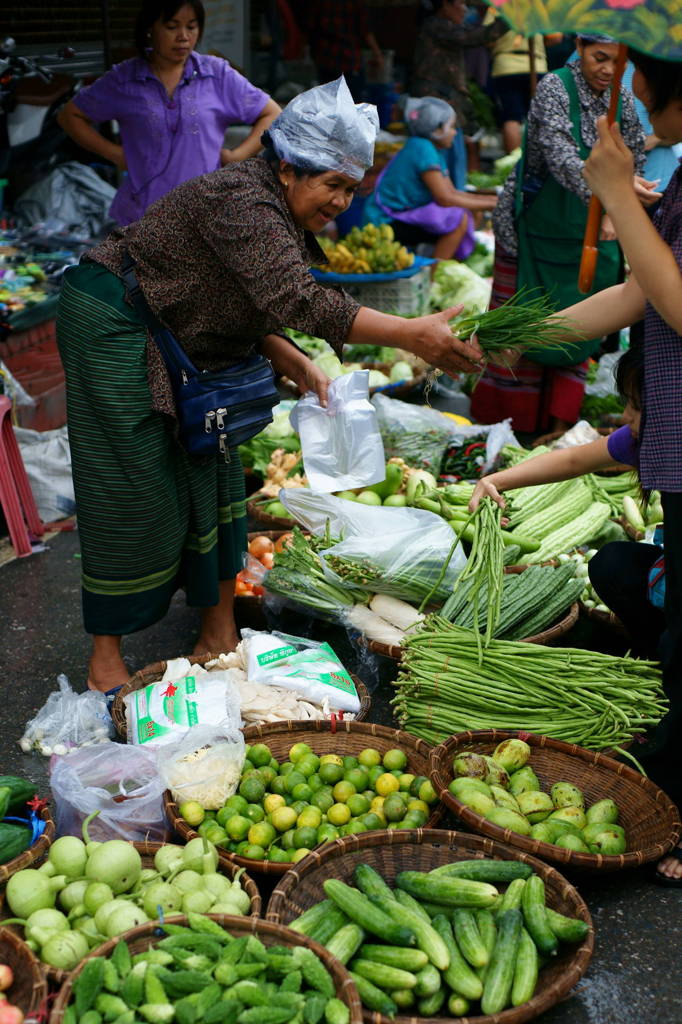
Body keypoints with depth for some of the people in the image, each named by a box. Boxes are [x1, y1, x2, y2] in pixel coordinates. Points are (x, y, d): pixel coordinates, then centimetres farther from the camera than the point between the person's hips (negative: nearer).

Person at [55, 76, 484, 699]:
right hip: (115, 327, -10)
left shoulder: (285, 218, 6)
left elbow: (255, 308, 9)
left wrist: (297, 366, -8)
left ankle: (219, 631, 17)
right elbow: (297, 301, -39)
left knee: (213, 473, 8)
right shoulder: (241, 201, -26)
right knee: (134, 489, -7)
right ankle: (105, 665, 3)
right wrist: (411, 335, -43)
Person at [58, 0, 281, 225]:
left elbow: (272, 115, 10)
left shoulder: (218, 74, 5)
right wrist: (114, 153, 3)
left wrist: (236, 156, -3)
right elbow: (70, 116, 15)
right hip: (142, 214, 0)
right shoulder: (123, 80, 5)